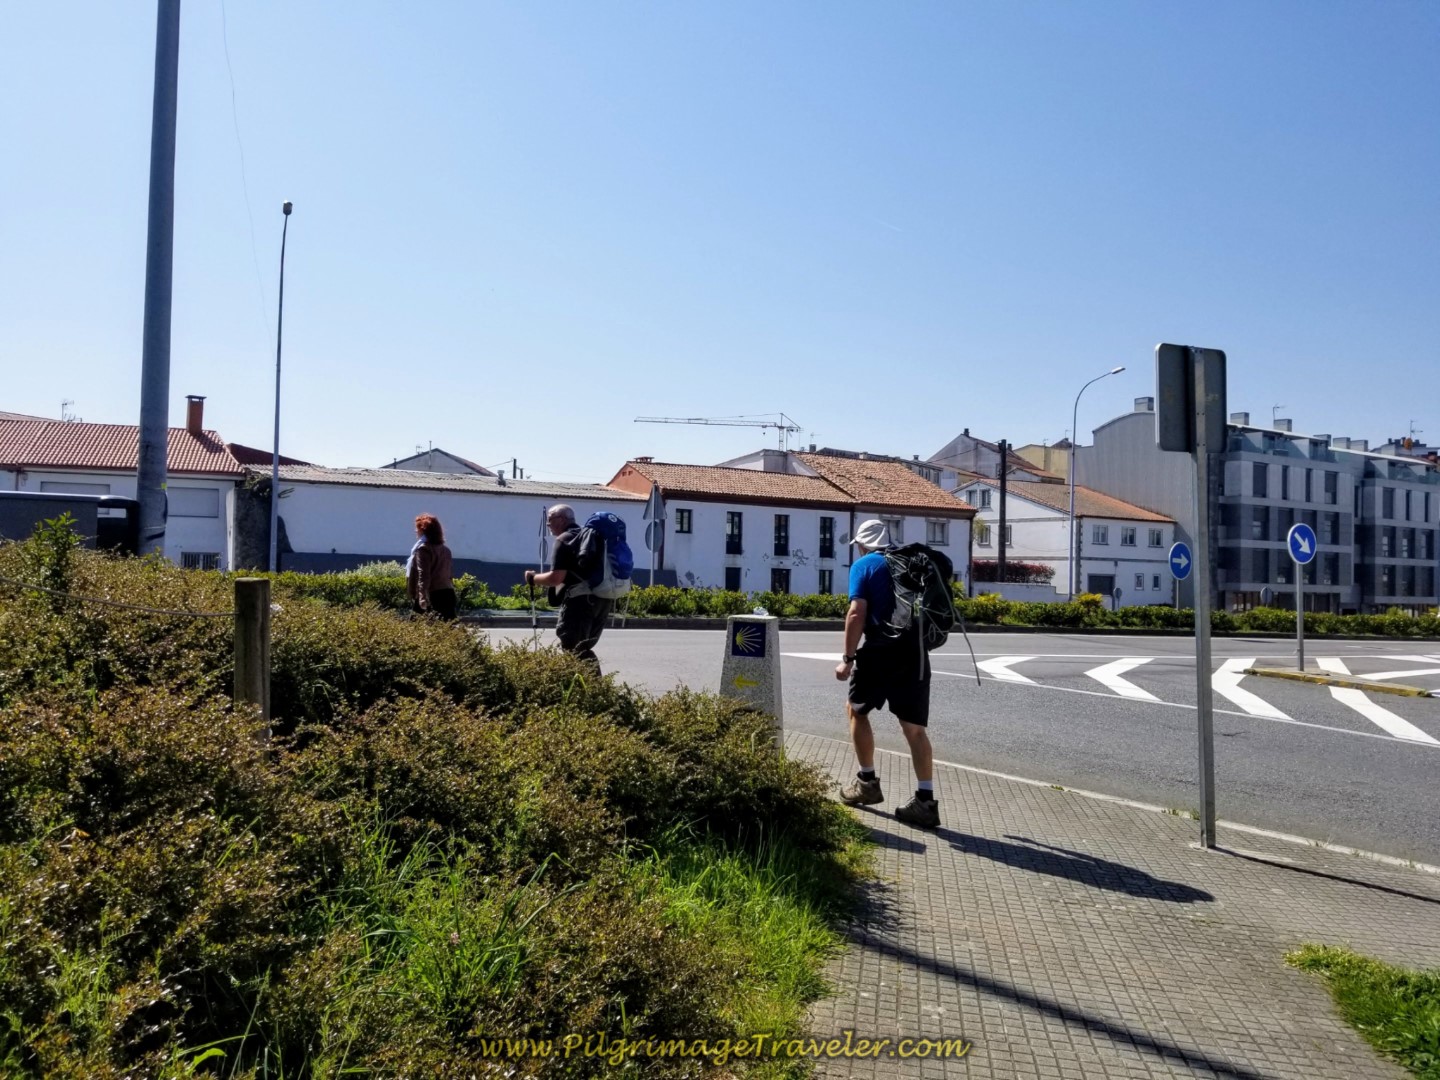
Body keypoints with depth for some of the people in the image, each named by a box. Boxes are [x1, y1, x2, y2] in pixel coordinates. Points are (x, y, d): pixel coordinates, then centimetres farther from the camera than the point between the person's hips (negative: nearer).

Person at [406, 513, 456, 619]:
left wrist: (424, 601, -21)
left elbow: (423, 577, -15)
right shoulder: (445, 550, 15)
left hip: (433, 596, -7)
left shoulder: (423, 549, -6)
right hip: (448, 594, 7)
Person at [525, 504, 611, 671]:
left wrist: (533, 578, 1)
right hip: (603, 598, 9)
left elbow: (556, 577, -14)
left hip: (580, 599, -9)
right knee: (583, 648, 19)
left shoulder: (564, 540, -6)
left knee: (572, 649, -4)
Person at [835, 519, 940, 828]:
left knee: (857, 710, 17)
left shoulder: (863, 565, 1)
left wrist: (848, 658, -9)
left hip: (881, 651, -5)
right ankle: (926, 801, 3)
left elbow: (857, 612, -11)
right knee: (914, 727, 7)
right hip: (915, 652, 5)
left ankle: (867, 783, 21)